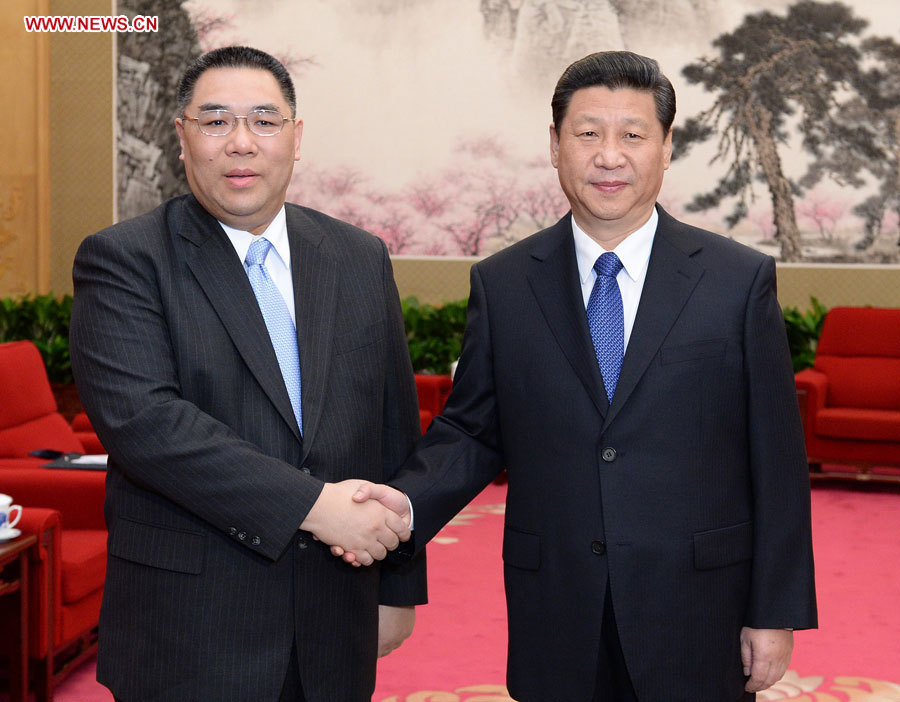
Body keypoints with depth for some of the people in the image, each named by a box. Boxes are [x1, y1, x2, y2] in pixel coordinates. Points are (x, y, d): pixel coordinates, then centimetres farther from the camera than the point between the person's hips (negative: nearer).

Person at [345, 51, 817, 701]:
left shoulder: (741, 279, -2)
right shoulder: (501, 284, 3)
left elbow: (777, 458, -2)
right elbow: (472, 431, 6)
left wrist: (776, 614, -3)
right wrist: (409, 502, -14)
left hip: (697, 620, -1)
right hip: (557, 619, 1)